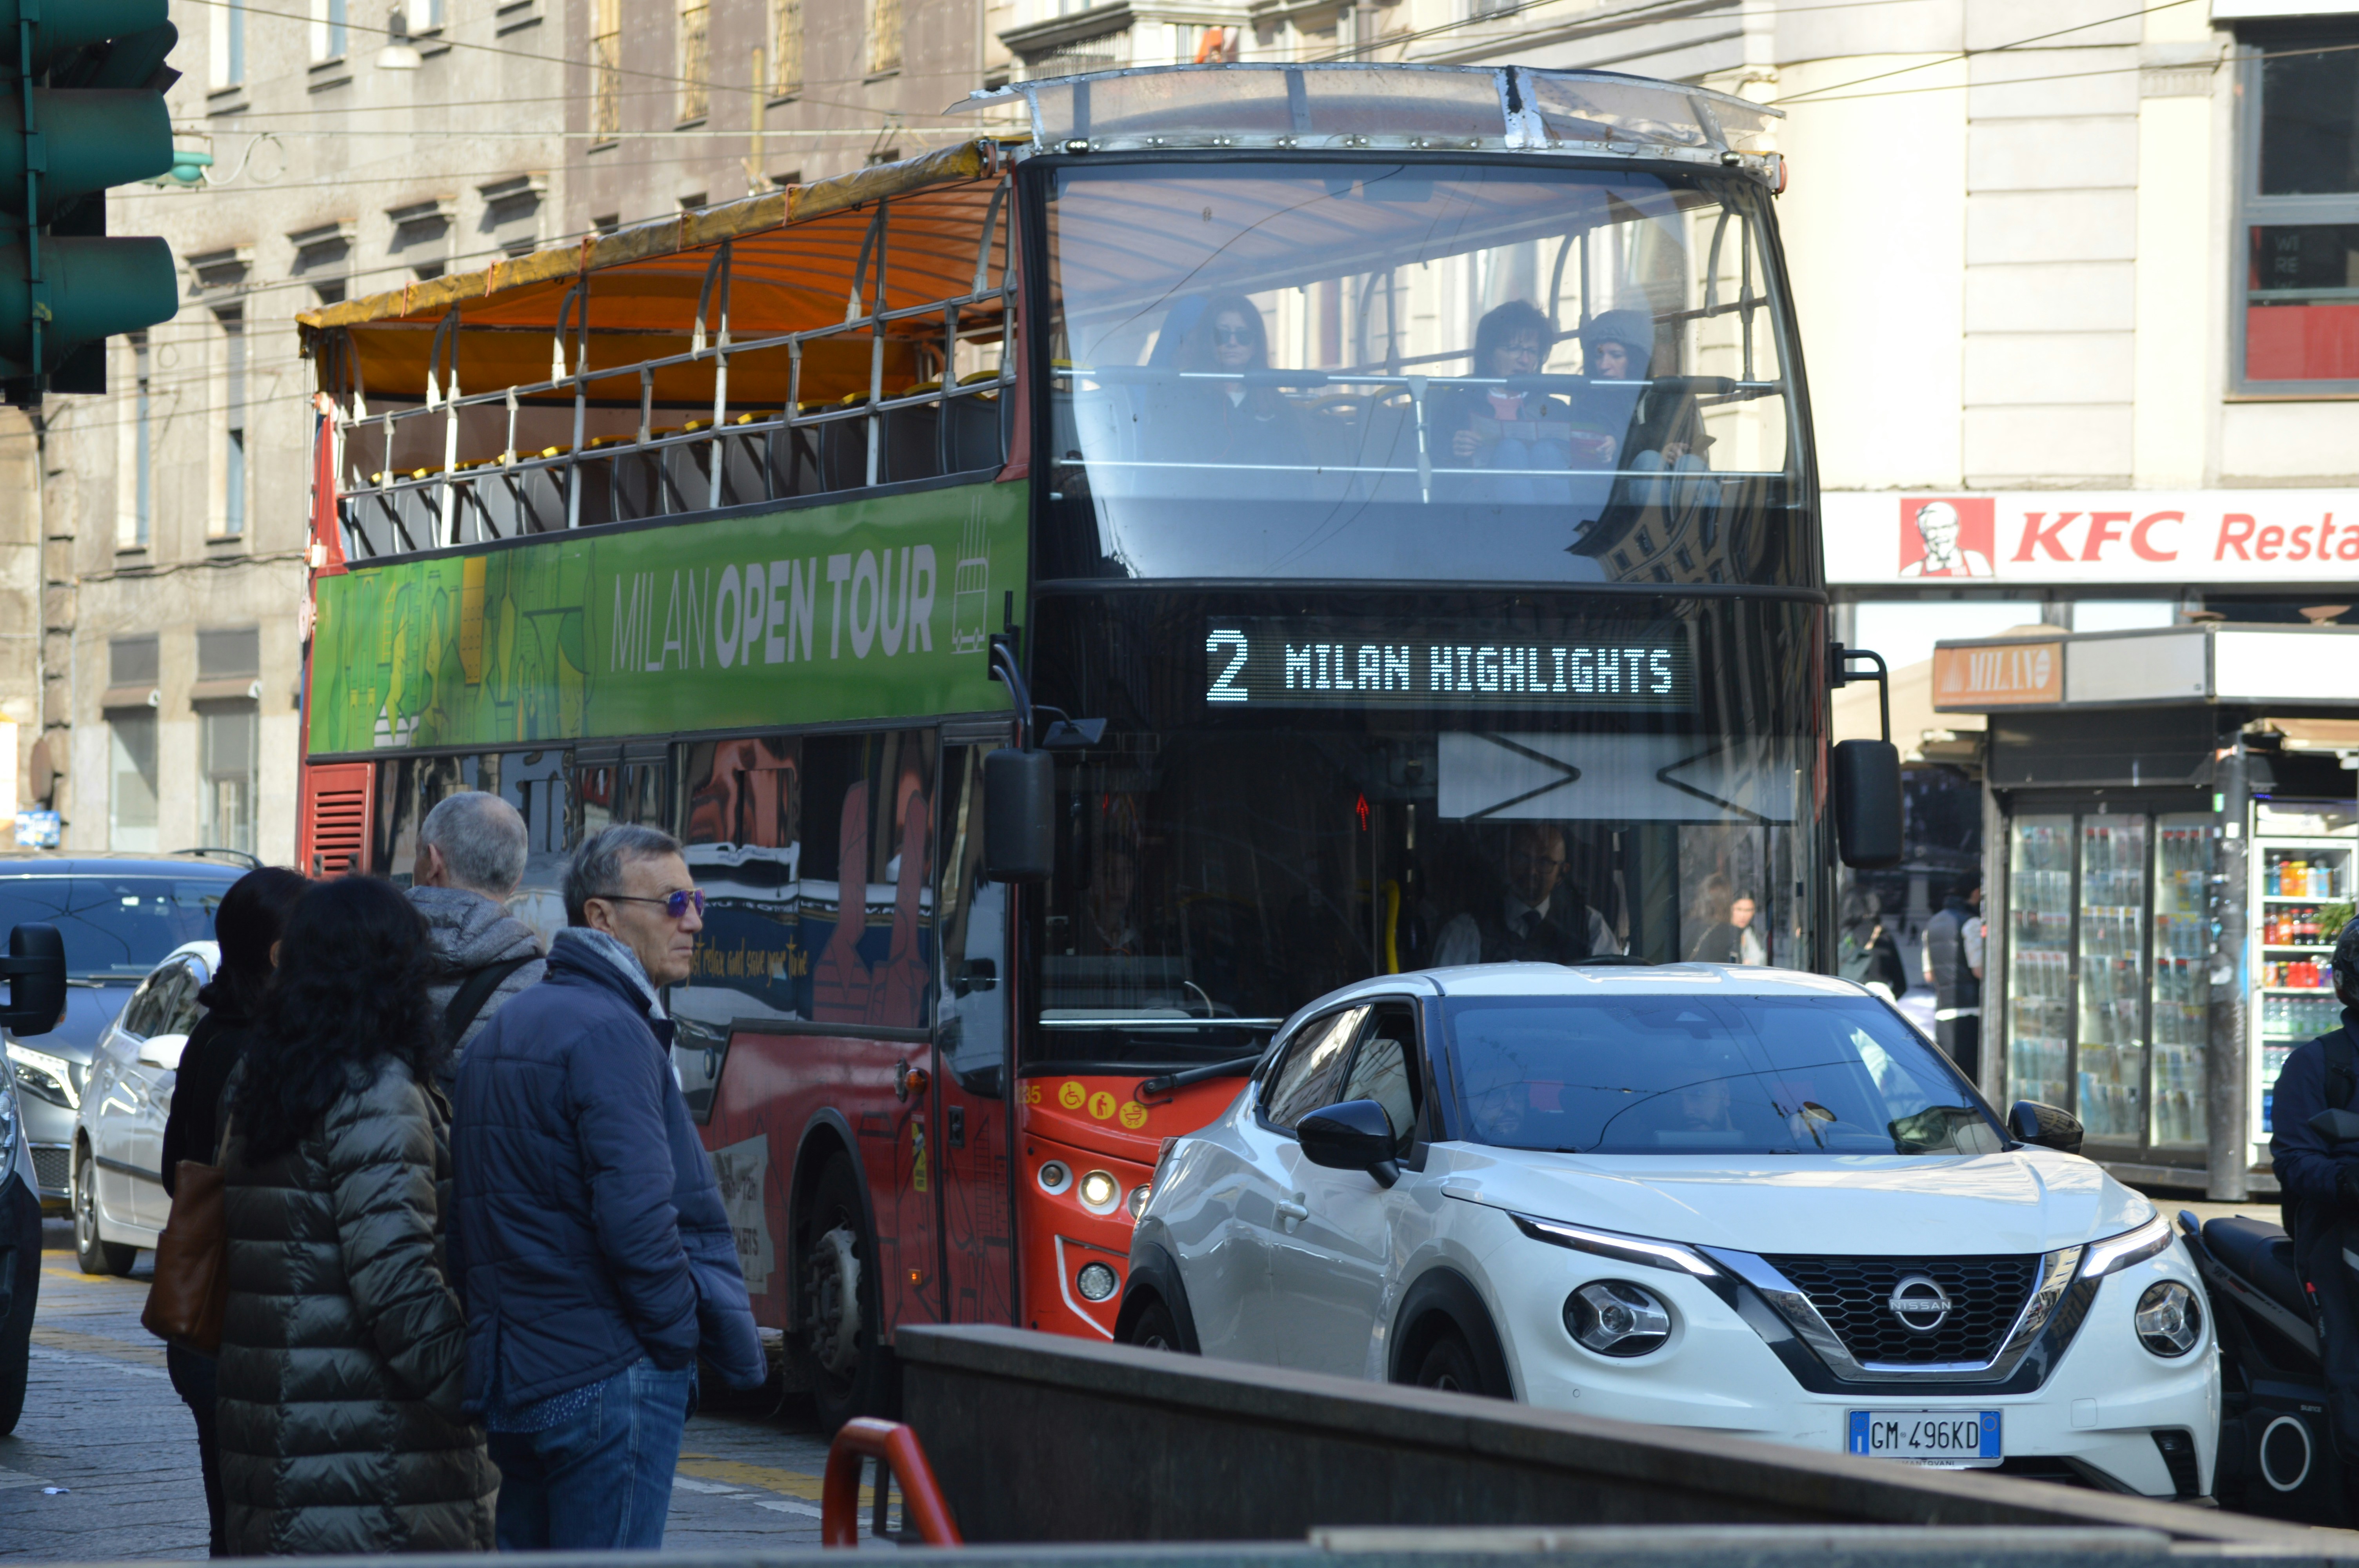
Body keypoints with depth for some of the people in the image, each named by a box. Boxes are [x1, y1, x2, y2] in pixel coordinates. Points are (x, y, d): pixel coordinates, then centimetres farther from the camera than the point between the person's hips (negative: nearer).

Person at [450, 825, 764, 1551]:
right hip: (606, 1373, -9)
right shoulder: (608, 1033, -14)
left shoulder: (500, 1031, 16)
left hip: (509, 1375, 9)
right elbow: (636, 1214, -22)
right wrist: (686, 1332, -10)